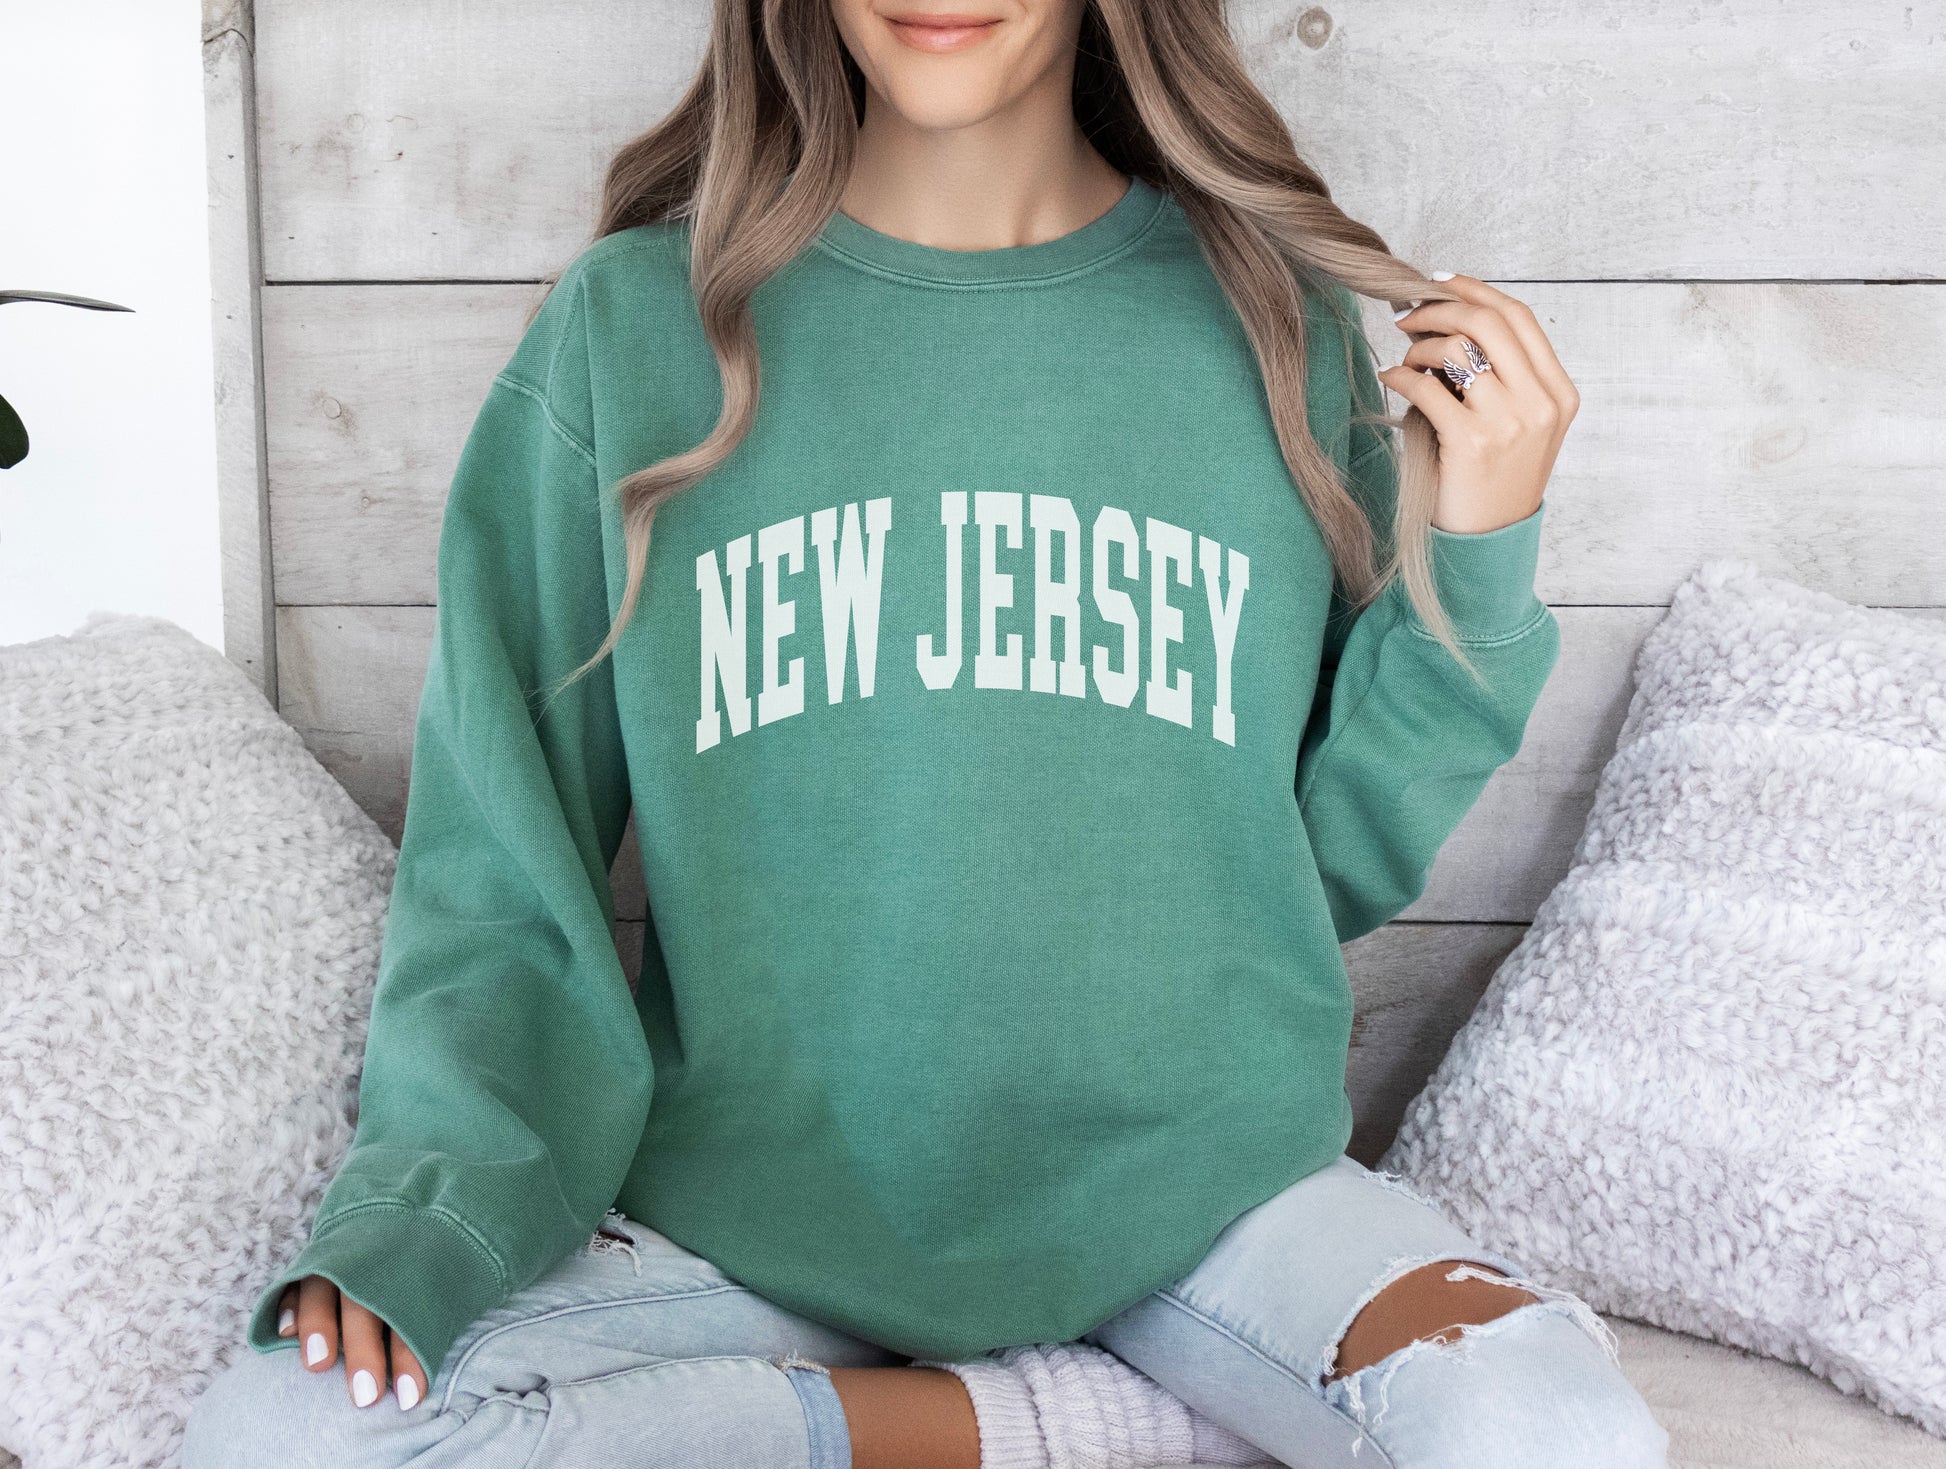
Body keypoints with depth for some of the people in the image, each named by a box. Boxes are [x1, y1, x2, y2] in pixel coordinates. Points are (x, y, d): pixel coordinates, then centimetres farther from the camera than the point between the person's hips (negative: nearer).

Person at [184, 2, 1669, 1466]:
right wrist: (420, 1203, -13)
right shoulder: (632, 323, -3)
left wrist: (1476, 563, -7)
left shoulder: (1275, 319, 0)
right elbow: (501, 867, 1)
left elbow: (1337, 861, 6)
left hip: (1197, 1176, 0)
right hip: (752, 1208, 1)